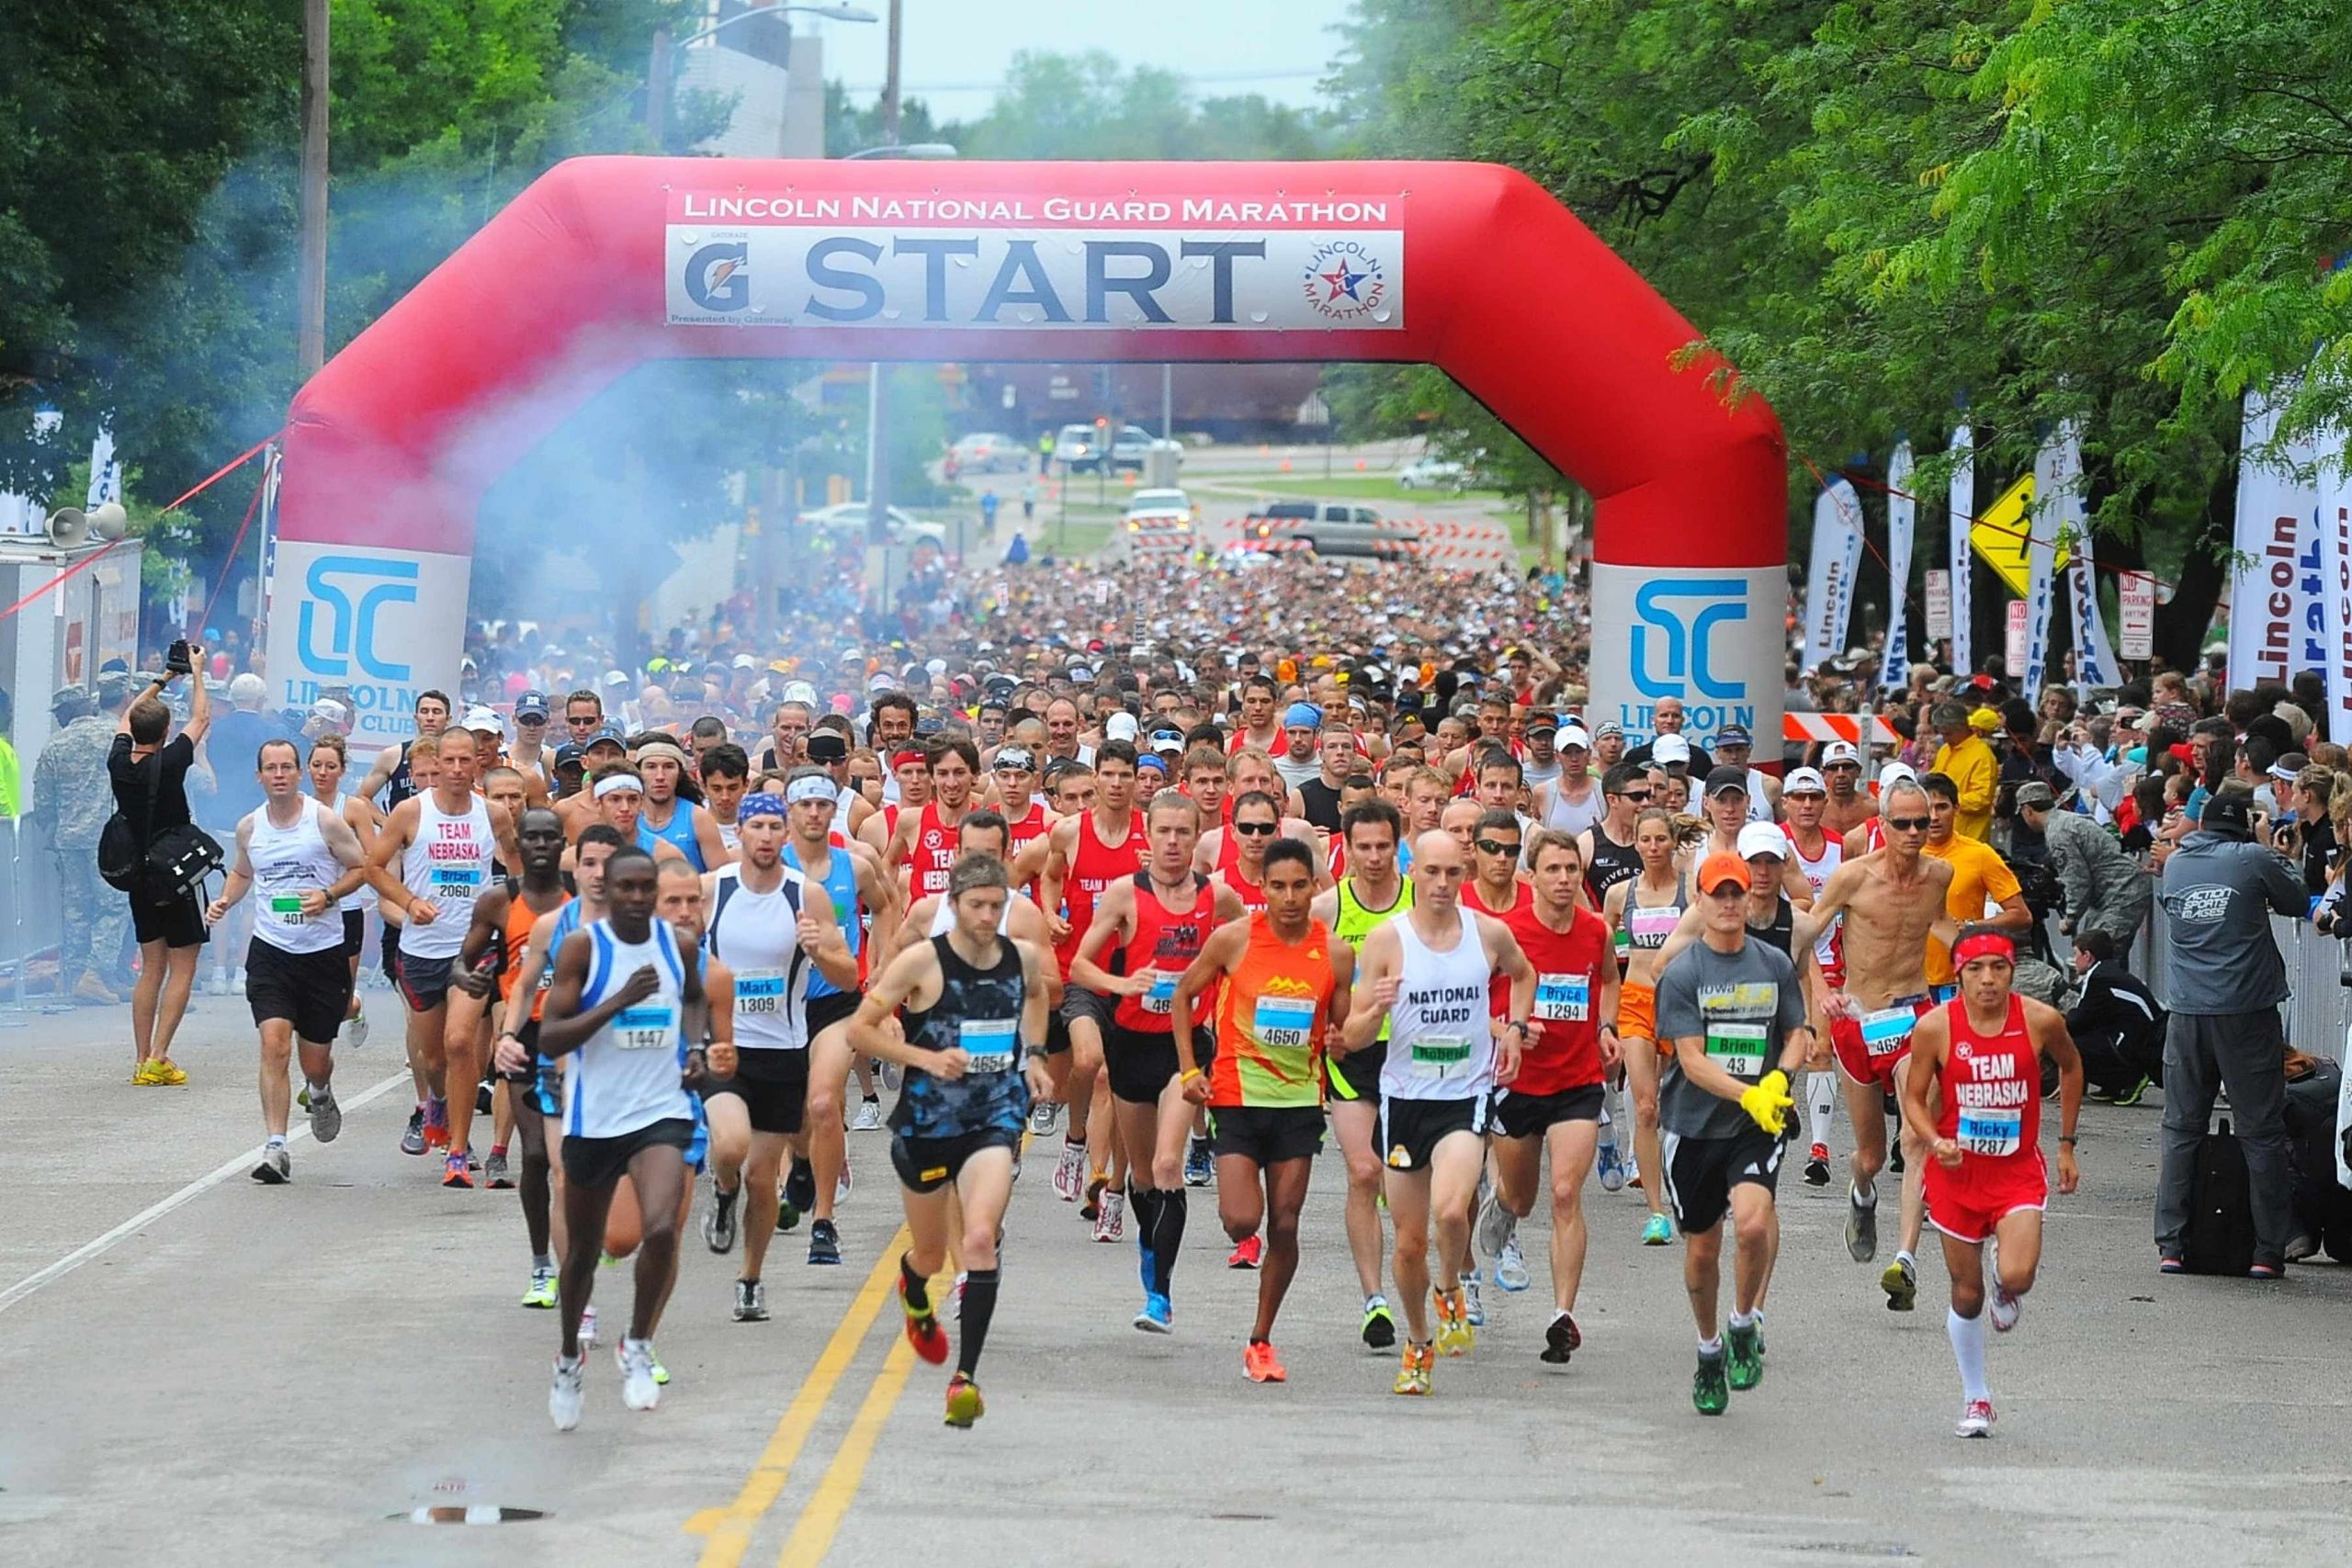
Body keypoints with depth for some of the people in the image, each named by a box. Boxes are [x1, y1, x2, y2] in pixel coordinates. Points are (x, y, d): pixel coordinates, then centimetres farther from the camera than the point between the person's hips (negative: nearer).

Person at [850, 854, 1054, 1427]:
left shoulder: (1024, 957, 0)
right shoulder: (922, 962, -12)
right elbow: (859, 1030, -8)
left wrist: (1034, 1053, 13)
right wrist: (926, 1057, -19)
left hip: (994, 1120, 1)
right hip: (927, 1120, -1)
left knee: (981, 1239, -22)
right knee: (931, 1255, 16)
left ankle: (966, 1375, -21)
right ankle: (914, 1293, 56)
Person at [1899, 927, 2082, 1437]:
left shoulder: (2041, 1021, -10)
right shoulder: (1935, 1027, -12)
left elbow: (2070, 1067, 11)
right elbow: (1914, 1098, -2)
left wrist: (2066, 1144, 12)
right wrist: (1935, 1142, -22)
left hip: (2018, 1170, 0)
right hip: (1956, 1170, 0)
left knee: (2016, 1277, -22)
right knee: (1967, 1295, 7)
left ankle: (2007, 1282, 18)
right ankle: (1975, 1398, 28)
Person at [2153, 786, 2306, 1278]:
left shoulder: (2175, 865, 6)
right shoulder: (2254, 859, -5)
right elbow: (2296, 903, 8)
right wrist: (2276, 859, 24)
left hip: (2188, 1013, 3)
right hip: (2247, 1012, -3)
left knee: (2180, 1129, 10)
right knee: (2261, 1132, 4)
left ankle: (2170, 1246, 6)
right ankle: (2268, 1250, 4)